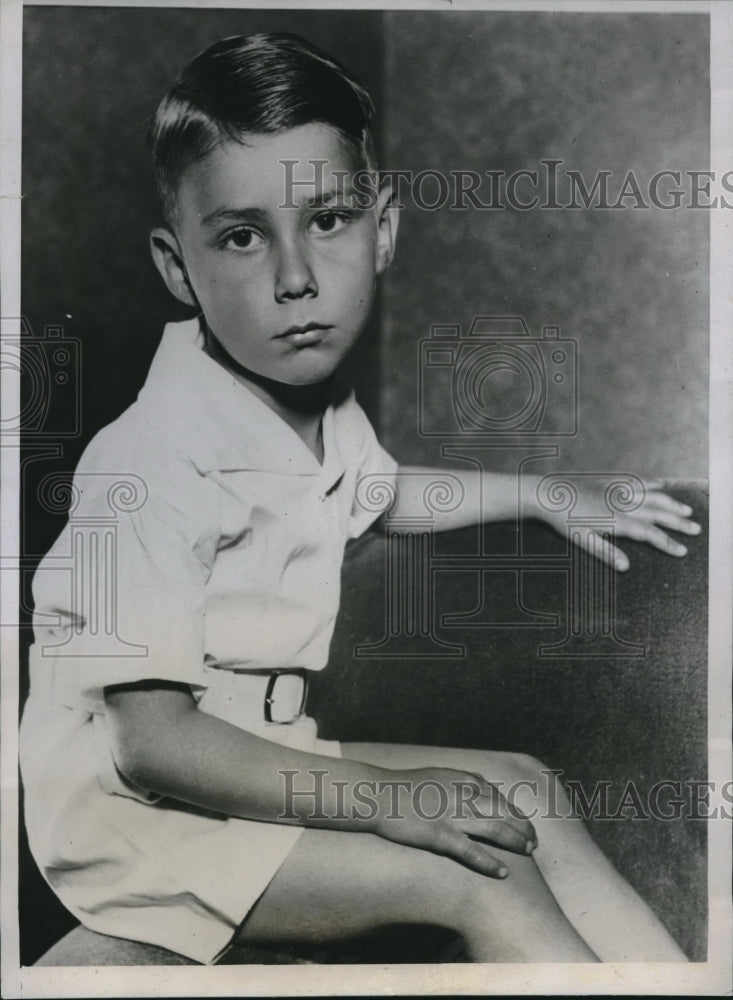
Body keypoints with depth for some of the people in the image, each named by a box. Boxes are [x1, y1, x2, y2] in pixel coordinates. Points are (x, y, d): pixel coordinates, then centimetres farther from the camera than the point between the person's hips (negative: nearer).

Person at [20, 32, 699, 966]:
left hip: (255, 762, 9)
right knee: (482, 879, -18)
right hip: (134, 809, -8)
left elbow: (386, 489, 25)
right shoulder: (153, 464, -29)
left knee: (522, 787, 2)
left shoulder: (318, 399, 0)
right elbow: (151, 741, -27)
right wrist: (385, 799, -25)